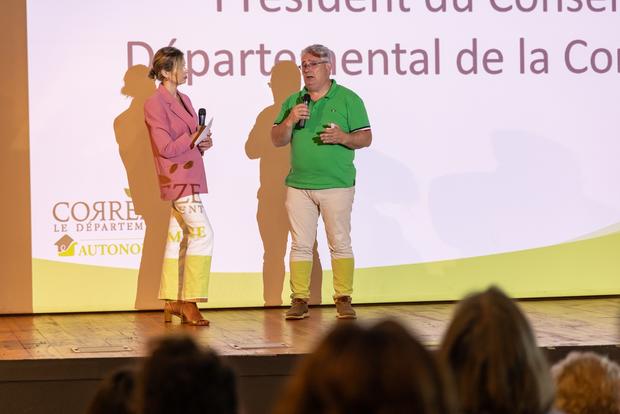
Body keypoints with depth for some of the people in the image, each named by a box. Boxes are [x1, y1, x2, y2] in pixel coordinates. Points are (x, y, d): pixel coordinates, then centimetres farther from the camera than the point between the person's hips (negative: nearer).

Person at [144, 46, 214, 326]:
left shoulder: (183, 100, 15)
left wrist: (203, 143, 1)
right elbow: (166, 148, -16)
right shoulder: (155, 104, -12)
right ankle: (189, 302, -13)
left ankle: (172, 302, 15)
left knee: (178, 237, 11)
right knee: (202, 233, -15)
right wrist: (192, 139, -10)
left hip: (189, 177, 9)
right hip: (177, 177, -9)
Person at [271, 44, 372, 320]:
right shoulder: (293, 102, 14)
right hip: (298, 185, 3)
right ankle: (299, 300, 4)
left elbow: (366, 138, 0)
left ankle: (343, 299, 3)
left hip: (337, 185, -3)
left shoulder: (348, 99, 3)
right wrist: (290, 121, -7)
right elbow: (277, 140, 12)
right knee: (300, 245, 2)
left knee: (340, 243, -2)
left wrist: (343, 137, -19)